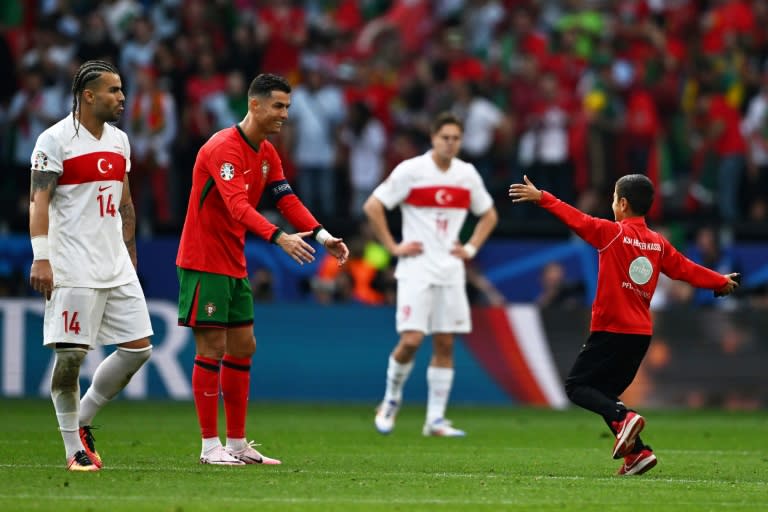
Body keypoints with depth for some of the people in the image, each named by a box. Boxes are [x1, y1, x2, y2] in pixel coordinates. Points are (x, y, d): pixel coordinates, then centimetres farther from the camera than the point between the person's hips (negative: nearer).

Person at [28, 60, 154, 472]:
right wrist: (40, 258, -21)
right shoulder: (55, 140, -7)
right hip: (73, 268, -7)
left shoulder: (119, 141, 15)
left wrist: (129, 255, 21)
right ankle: (74, 449, 3)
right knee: (70, 354, -6)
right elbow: (39, 200, -12)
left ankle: (82, 419, 18)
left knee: (138, 348, 3)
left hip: (116, 268, 7)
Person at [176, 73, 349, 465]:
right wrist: (278, 237, -45)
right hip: (203, 263, -9)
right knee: (212, 349, -7)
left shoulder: (267, 153, 10)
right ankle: (210, 446, -2)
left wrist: (322, 235, -9)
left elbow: (287, 200, 7)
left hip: (234, 266, 9)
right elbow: (237, 206, -33)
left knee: (243, 348, 10)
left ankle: (237, 444, 16)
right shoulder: (224, 148, -20)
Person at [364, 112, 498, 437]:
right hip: (417, 269, -5)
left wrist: (471, 248, 9)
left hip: (450, 271, 5)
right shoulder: (411, 170, -6)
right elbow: (372, 206, -5)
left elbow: (488, 215, 23)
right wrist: (393, 247, -8)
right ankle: (391, 400, 11)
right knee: (411, 340, -14)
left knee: (445, 345, 2)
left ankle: (436, 419, 5)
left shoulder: (467, 175, 8)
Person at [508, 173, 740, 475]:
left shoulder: (612, 233, -9)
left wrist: (540, 198, -6)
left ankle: (623, 418, -22)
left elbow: (577, 219, -12)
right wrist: (722, 282, 32)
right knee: (604, 395, 14)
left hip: (611, 331, -7)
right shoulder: (659, 244, 9)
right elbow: (685, 269, 16)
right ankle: (636, 452, 1)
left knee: (577, 386, 1)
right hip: (642, 334, 7)